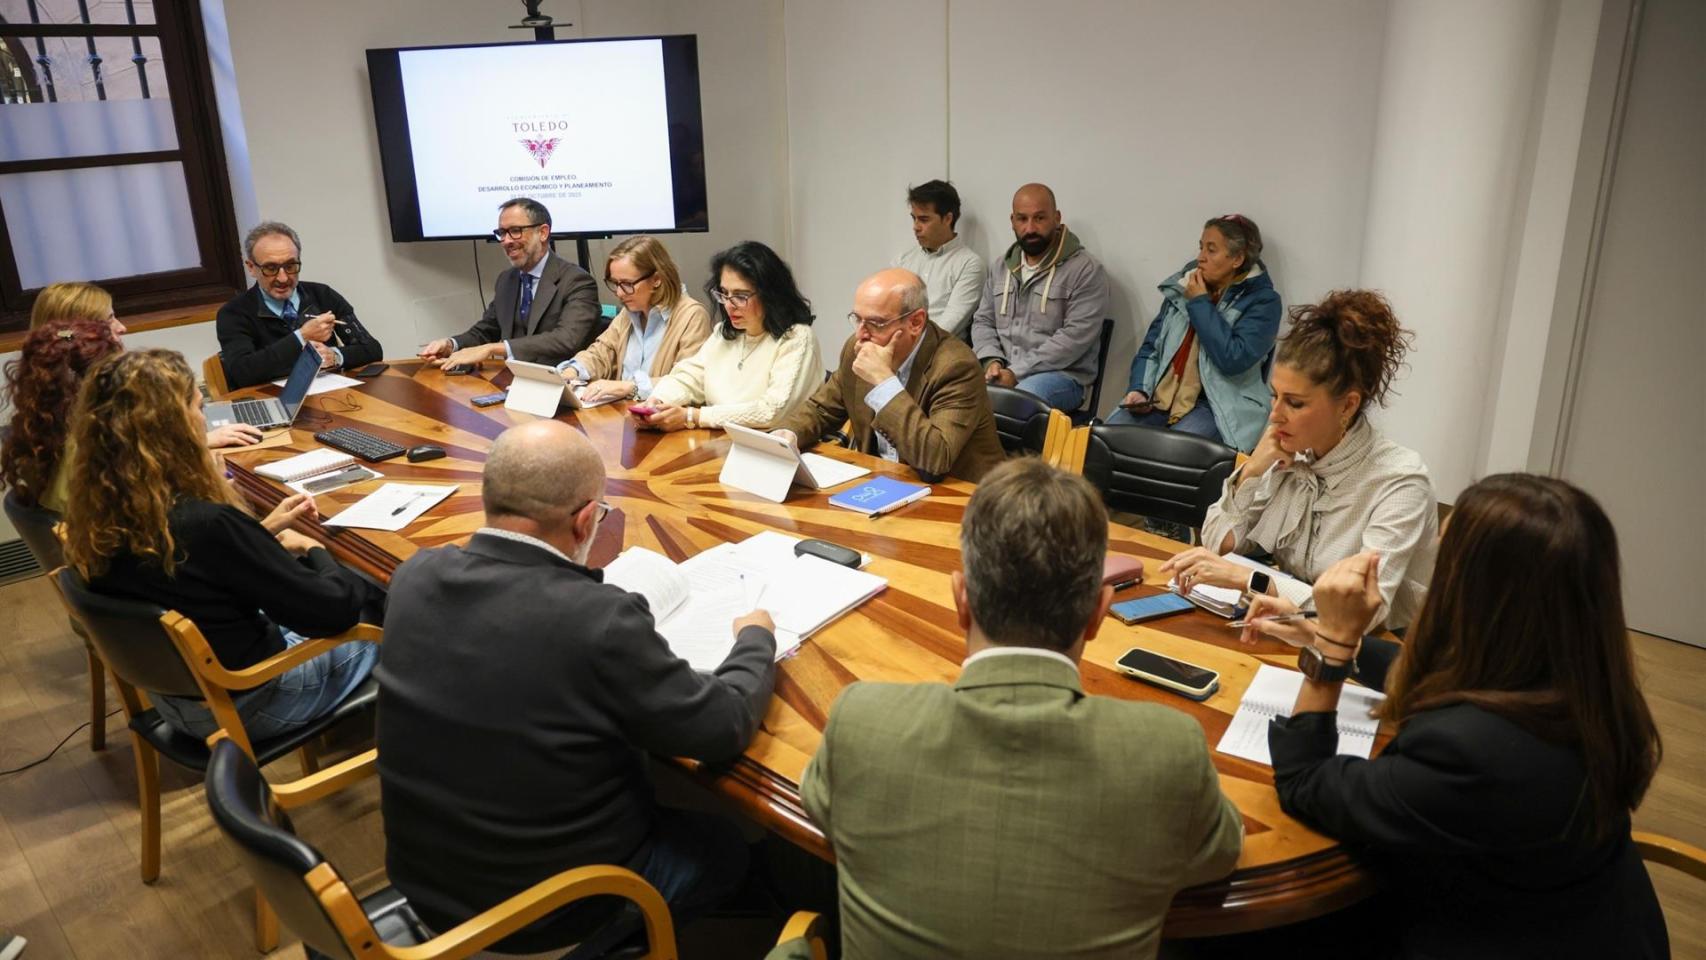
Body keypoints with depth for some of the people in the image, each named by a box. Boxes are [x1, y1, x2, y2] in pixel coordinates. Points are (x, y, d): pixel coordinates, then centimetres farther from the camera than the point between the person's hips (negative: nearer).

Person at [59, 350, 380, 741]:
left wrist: (264, 531, 5)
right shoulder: (207, 524, -35)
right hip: (243, 705, -7)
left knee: (358, 591, 23)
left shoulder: (96, 516, -12)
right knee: (377, 610, 17)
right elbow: (335, 608, -26)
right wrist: (314, 551, -7)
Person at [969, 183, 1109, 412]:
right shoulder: (1000, 267, 16)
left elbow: (1075, 336, -14)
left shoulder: (1085, 269, -5)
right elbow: (982, 321, 18)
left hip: (1060, 374, -5)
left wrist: (1017, 372, -18)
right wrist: (992, 360, -5)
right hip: (1003, 371, 5)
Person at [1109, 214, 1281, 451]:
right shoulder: (1182, 287, 14)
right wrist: (1139, 390, -2)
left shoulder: (1262, 300, -3)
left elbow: (1232, 359, -18)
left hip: (1218, 407, -5)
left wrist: (1200, 302, -9)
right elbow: (1150, 348, 17)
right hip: (1159, 400, 5)